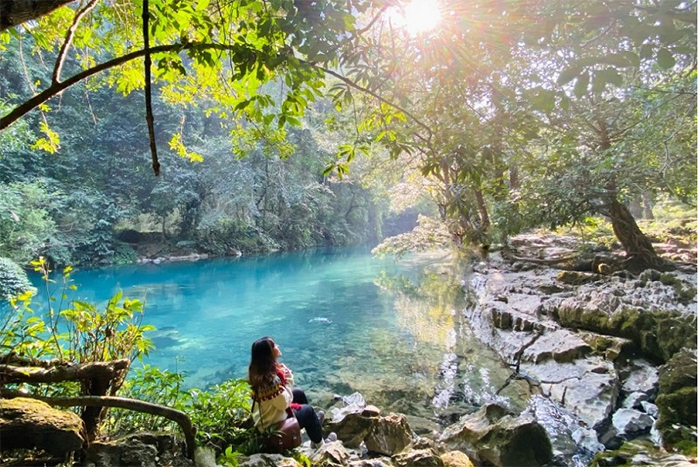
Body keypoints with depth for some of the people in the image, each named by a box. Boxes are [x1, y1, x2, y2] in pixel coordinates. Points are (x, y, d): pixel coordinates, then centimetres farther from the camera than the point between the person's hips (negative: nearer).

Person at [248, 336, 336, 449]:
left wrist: (283, 375, -9)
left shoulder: (256, 370, -6)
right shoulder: (271, 379, -35)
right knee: (308, 410, 13)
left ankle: (313, 421, 42)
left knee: (299, 393, 20)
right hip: (274, 424, -8)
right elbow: (284, 404, -25)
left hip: (263, 418, 8)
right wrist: (287, 379, -20)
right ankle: (320, 444, 35)